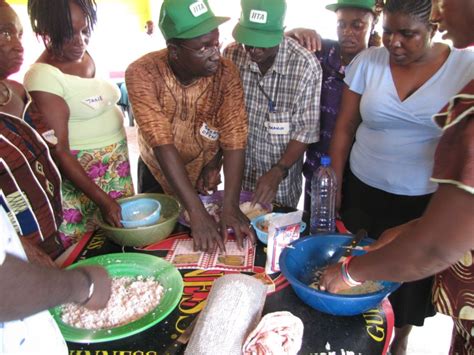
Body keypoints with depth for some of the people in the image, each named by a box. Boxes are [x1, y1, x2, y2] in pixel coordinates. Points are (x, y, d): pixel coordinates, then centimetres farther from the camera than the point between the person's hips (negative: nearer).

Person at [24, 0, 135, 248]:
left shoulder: (86, 57, 5)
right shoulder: (43, 76, -17)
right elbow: (59, 150, -19)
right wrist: (102, 199, -21)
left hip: (119, 165, 7)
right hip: (80, 173, -7)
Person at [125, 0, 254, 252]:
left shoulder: (225, 73, -23)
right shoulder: (142, 74, -28)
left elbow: (234, 140, -27)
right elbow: (163, 145, -35)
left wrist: (230, 206, -38)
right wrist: (196, 211, -40)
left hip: (203, 174, 1)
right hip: (157, 172, 0)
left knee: (207, 251, 19)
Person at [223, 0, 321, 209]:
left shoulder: (305, 65, -18)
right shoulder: (231, 55, -9)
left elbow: (306, 130, -15)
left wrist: (277, 172, -22)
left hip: (282, 178, -2)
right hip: (237, 173, 3)